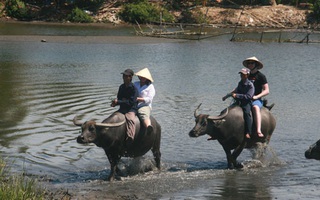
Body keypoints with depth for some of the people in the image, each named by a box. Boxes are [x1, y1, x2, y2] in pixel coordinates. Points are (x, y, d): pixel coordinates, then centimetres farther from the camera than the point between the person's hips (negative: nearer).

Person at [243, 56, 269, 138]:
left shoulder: (261, 76, 3)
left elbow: (266, 91, -3)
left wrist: (256, 96, -17)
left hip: (256, 100, -6)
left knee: (255, 107, -39)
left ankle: (259, 131, -54)